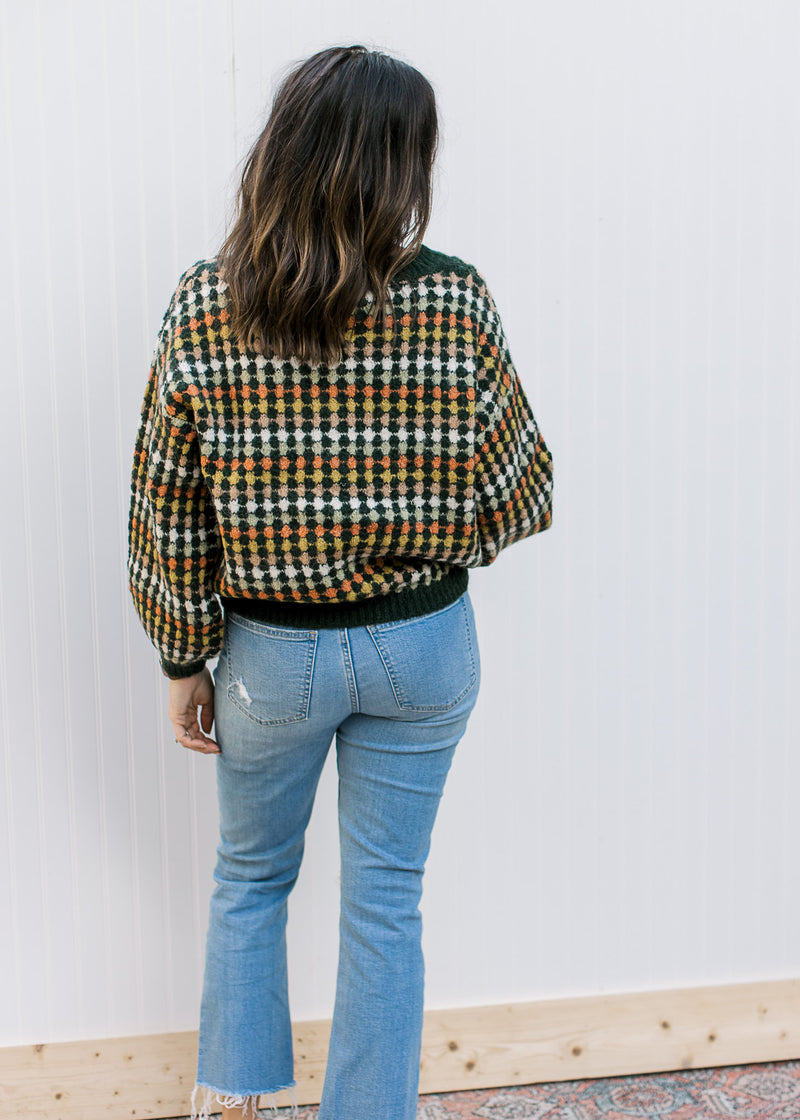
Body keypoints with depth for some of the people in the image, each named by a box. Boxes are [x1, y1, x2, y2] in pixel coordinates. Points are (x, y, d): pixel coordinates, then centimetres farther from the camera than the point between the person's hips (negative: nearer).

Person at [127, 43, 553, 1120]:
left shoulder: (202, 309, -13)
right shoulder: (455, 299, -15)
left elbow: (168, 515, -7)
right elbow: (521, 489, -8)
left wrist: (185, 663, 3)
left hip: (270, 651, 1)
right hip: (422, 645, 0)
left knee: (251, 876, 23)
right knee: (386, 897, 14)